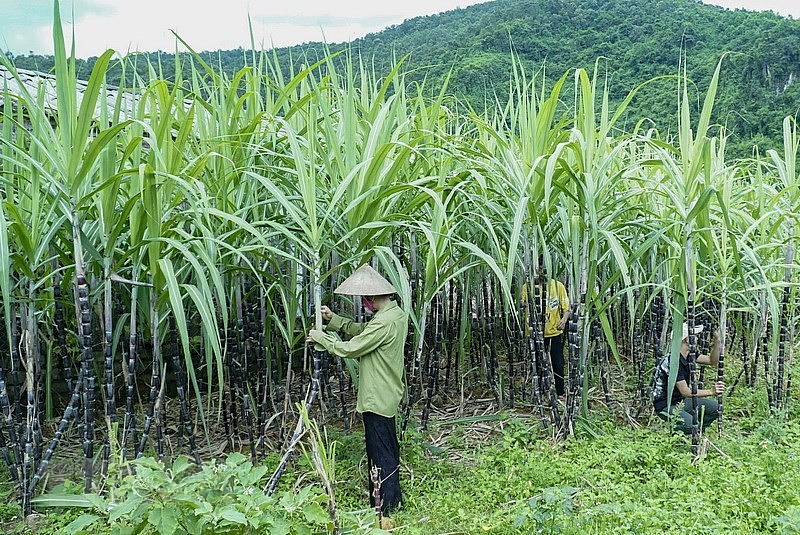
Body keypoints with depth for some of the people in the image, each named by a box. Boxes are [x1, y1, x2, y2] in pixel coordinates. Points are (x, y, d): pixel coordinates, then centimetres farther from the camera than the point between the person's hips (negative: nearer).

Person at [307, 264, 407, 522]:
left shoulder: (384, 322, -24)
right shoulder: (396, 314, 8)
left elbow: (350, 348, -19)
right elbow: (360, 331, 15)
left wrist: (321, 337, -5)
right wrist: (333, 319, 6)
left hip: (377, 399, -10)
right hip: (387, 396, 10)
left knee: (382, 455, -1)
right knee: (386, 451, 19)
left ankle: (386, 510, 8)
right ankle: (393, 501, 31)